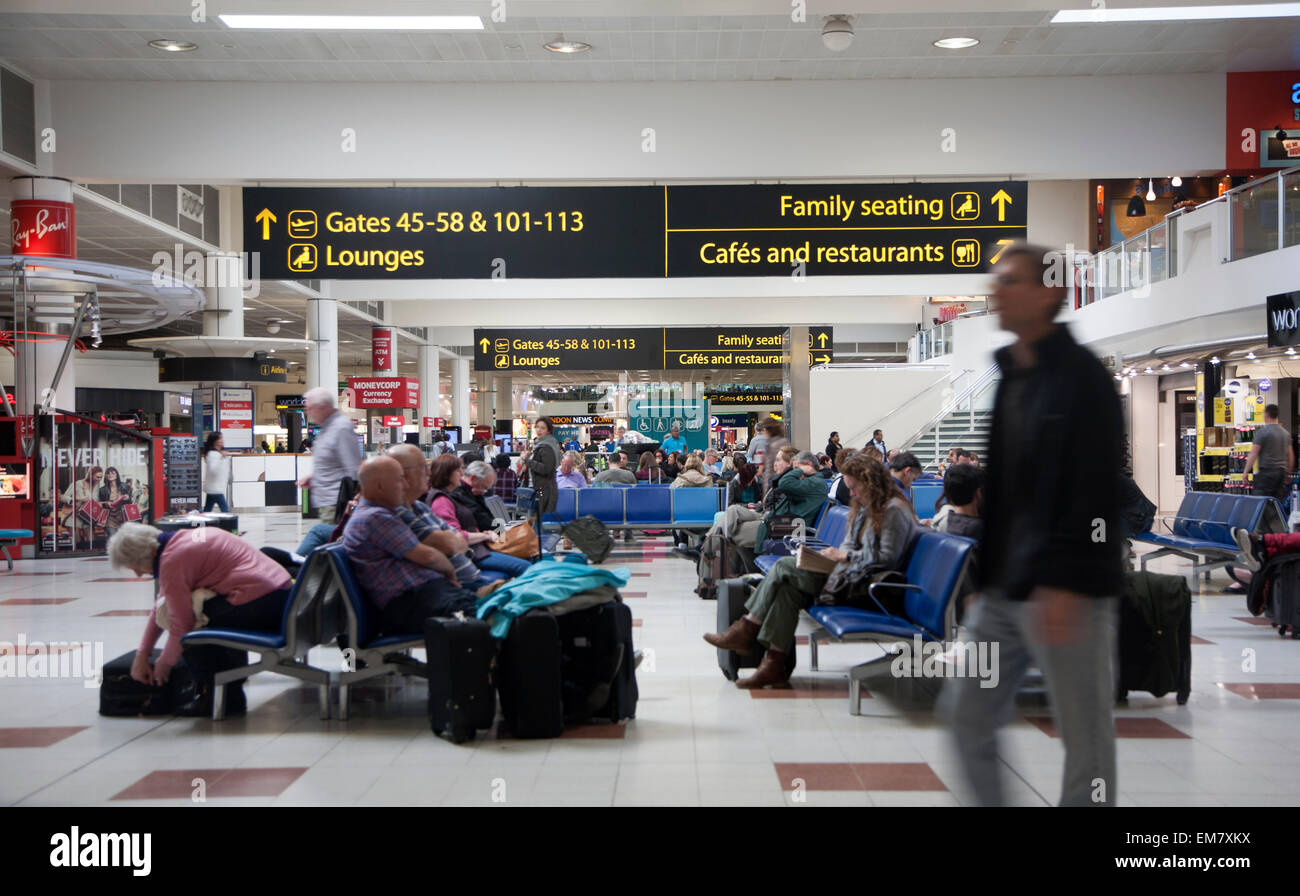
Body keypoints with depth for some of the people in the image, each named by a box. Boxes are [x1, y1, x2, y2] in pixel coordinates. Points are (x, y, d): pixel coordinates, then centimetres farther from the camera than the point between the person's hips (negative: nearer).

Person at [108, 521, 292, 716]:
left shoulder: (172, 561, -9)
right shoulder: (182, 539, 21)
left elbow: (181, 625, -8)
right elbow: (161, 608, 27)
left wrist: (164, 663, 10)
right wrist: (141, 656, 28)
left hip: (258, 602, -10)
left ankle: (223, 698, 4)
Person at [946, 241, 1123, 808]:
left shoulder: (1082, 377, -10)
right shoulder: (1004, 376, 13)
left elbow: (1095, 491, -16)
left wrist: (1064, 583, -21)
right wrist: (981, 570, 14)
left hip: (1066, 592, -8)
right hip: (1001, 589, 8)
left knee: (1085, 741, 3)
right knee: (969, 720, 11)